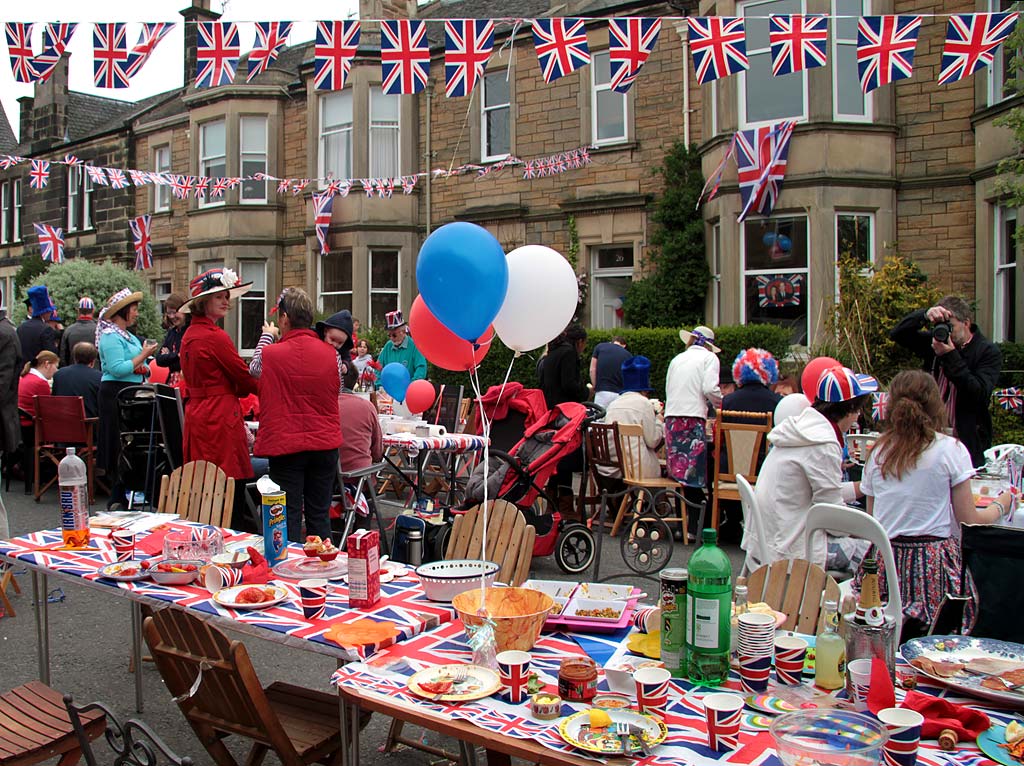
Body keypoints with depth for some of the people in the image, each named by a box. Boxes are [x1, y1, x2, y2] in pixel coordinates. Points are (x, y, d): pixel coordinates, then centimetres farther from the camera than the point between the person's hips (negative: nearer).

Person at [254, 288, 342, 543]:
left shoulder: (270, 354, -10)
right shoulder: (330, 354, -2)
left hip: (285, 447, -3)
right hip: (325, 444, 3)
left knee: (289, 516, 5)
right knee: (320, 516, 10)